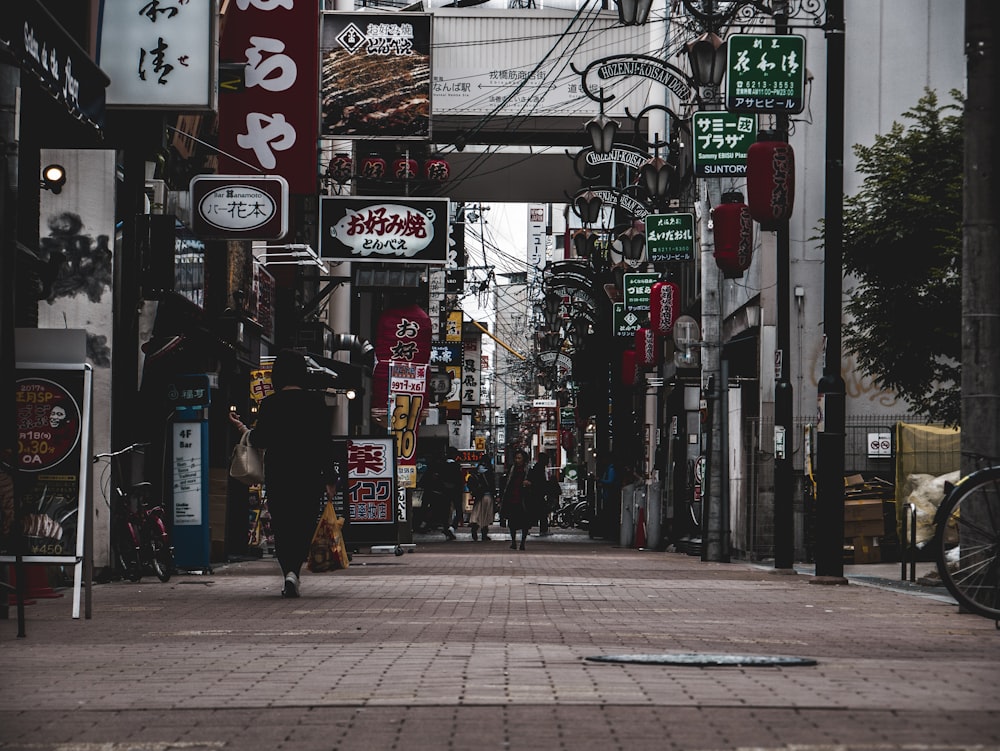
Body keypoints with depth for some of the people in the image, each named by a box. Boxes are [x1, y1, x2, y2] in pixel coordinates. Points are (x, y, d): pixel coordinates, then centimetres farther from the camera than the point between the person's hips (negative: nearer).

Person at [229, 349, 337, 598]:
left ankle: (288, 571, -7)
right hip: (309, 475, 0)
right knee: (304, 526, 6)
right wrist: (330, 480, 3)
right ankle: (294, 571, -11)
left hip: (277, 474, 0)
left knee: (281, 526, 9)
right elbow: (324, 442, -2)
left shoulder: (270, 404, -4)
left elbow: (259, 440, 0)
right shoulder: (315, 401, -2)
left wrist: (244, 428, 21)